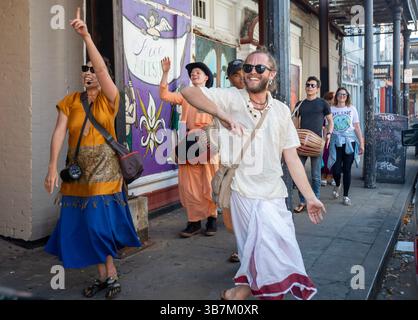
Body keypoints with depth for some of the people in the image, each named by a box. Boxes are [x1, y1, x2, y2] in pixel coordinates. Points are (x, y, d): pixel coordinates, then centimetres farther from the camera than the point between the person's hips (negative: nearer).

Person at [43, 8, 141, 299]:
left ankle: (112, 276, 15)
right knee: (86, 225, 7)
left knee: (101, 224, -3)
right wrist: (53, 167, -14)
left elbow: (103, 70, -20)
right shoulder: (70, 102, 6)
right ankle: (103, 275, 22)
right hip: (78, 172, 4)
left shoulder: (109, 99, -3)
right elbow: (59, 133, -4)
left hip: (104, 170, -4)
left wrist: (87, 36, -29)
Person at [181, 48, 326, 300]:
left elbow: (292, 158, 5)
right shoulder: (231, 98, -4)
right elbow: (188, 92, -11)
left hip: (273, 192, 4)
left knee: (276, 246, 11)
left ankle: (250, 285, 38)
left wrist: (310, 197, 2)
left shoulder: (282, 111, 5)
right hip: (243, 188, -3)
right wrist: (223, 115, -21)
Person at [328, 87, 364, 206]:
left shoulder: (352, 109, 7)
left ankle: (346, 196, 13)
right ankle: (337, 185, 28)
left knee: (347, 169, 1)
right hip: (336, 142, 0)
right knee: (335, 169, -7)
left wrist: (361, 143, 3)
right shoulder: (331, 109, 6)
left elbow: (357, 127, 7)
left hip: (349, 141, 0)